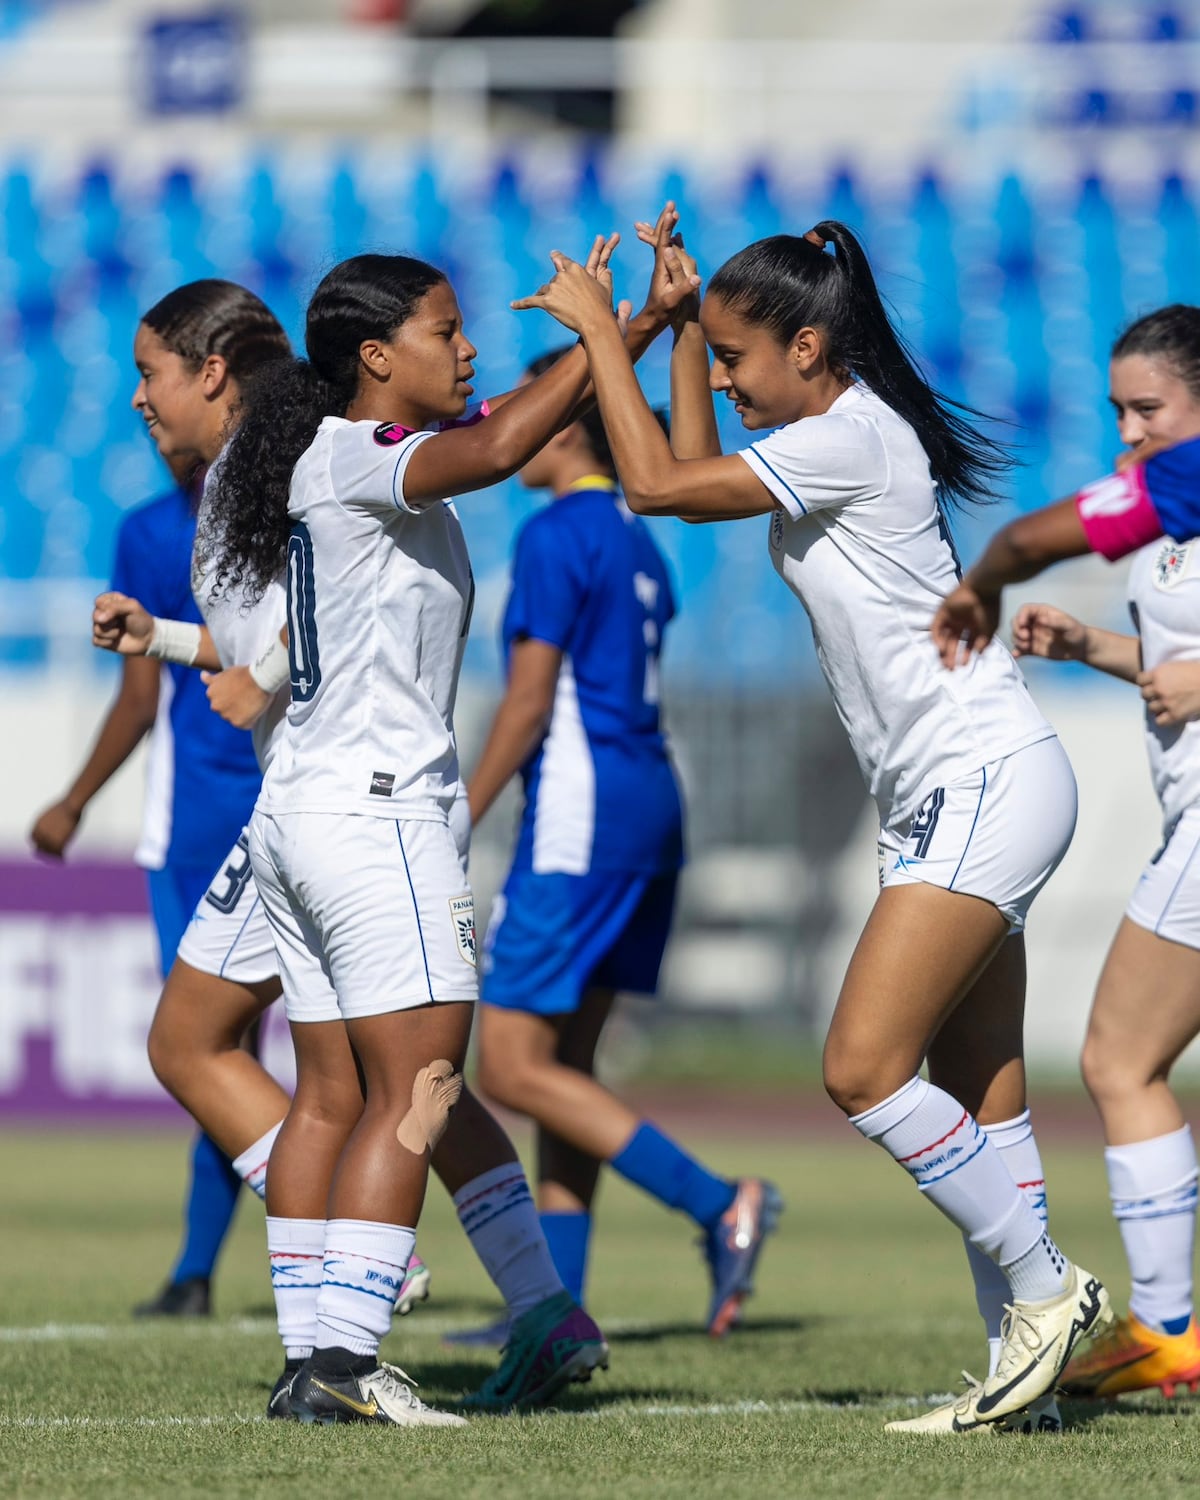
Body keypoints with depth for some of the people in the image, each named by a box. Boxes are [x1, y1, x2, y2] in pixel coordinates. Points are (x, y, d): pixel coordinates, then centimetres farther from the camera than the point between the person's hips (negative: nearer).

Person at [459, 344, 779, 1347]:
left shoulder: (557, 537, -12)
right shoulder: (637, 541, 16)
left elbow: (529, 703, -15)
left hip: (582, 813, -10)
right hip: (651, 803, 10)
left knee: (513, 1068, -8)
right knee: (565, 1064, 11)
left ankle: (717, 1203, -18)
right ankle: (557, 1307, 9)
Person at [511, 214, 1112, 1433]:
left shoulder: (852, 439, -15)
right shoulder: (825, 440, 14)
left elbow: (656, 484, -16)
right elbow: (698, 482, 30)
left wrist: (597, 329, -7)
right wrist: (679, 329, 22)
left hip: (986, 783, -10)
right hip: (940, 800, 10)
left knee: (863, 1070, -16)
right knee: (978, 1096, 6)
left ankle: (1048, 1290, -7)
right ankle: (1024, 1366, 5)